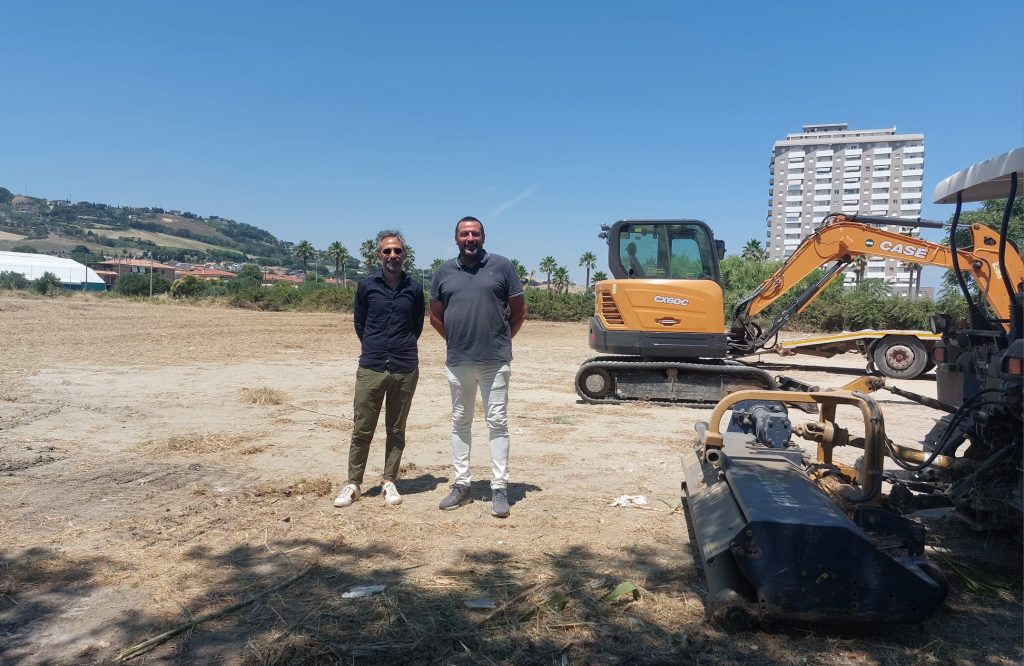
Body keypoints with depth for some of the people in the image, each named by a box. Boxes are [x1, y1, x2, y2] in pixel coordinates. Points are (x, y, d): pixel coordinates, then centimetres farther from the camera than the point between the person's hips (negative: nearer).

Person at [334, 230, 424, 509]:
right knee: (362, 430, 3)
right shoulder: (366, 286, 2)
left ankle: (389, 482, 20)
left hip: (405, 369, 1)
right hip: (371, 368, 0)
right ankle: (354, 483, 14)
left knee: (396, 430, 9)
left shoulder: (414, 289, 4)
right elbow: (359, 323, 13)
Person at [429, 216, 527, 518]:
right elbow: (435, 316, 16)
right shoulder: (444, 272, 6)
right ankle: (461, 485, 22)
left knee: (497, 422, 0)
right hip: (457, 361, 3)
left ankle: (499, 489, 7)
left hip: (495, 361, -3)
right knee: (460, 422, 11)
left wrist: (500, 340, 6)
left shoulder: (502, 266, -2)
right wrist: (456, 340, 10)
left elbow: (519, 311, 4)